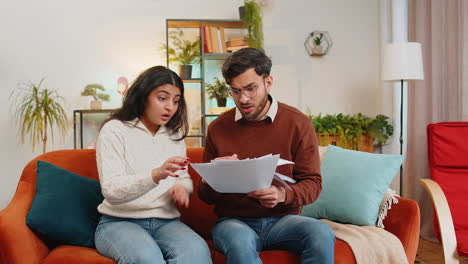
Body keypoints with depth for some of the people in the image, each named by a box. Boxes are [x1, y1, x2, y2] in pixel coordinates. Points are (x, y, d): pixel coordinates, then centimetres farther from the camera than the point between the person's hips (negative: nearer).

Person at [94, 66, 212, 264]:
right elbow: (111, 191, -14)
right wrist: (155, 175, -31)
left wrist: (182, 187, -6)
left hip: (166, 222, 4)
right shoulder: (114, 130, -4)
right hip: (119, 222, -4)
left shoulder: (175, 134, 14)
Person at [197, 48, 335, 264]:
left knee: (321, 233, -30)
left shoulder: (298, 124, 0)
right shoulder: (218, 128, 3)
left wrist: (283, 194, -21)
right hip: (234, 221, -1)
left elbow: (312, 183, 1)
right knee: (240, 241, -36)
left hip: (282, 219, 1)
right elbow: (205, 195, 9)